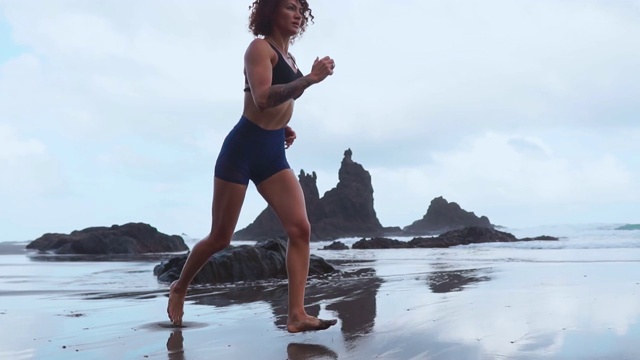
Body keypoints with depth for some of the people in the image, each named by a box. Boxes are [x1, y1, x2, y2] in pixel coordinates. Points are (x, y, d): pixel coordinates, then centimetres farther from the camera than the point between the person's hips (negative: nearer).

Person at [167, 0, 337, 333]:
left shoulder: (289, 58, 16)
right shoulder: (260, 48, -7)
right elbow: (262, 98, -23)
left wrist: (284, 128, 11)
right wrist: (310, 79, -26)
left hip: (274, 154, 7)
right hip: (243, 149, -7)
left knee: (300, 228, -12)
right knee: (220, 237, 3)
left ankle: (297, 315, -11)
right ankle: (179, 288, 29)